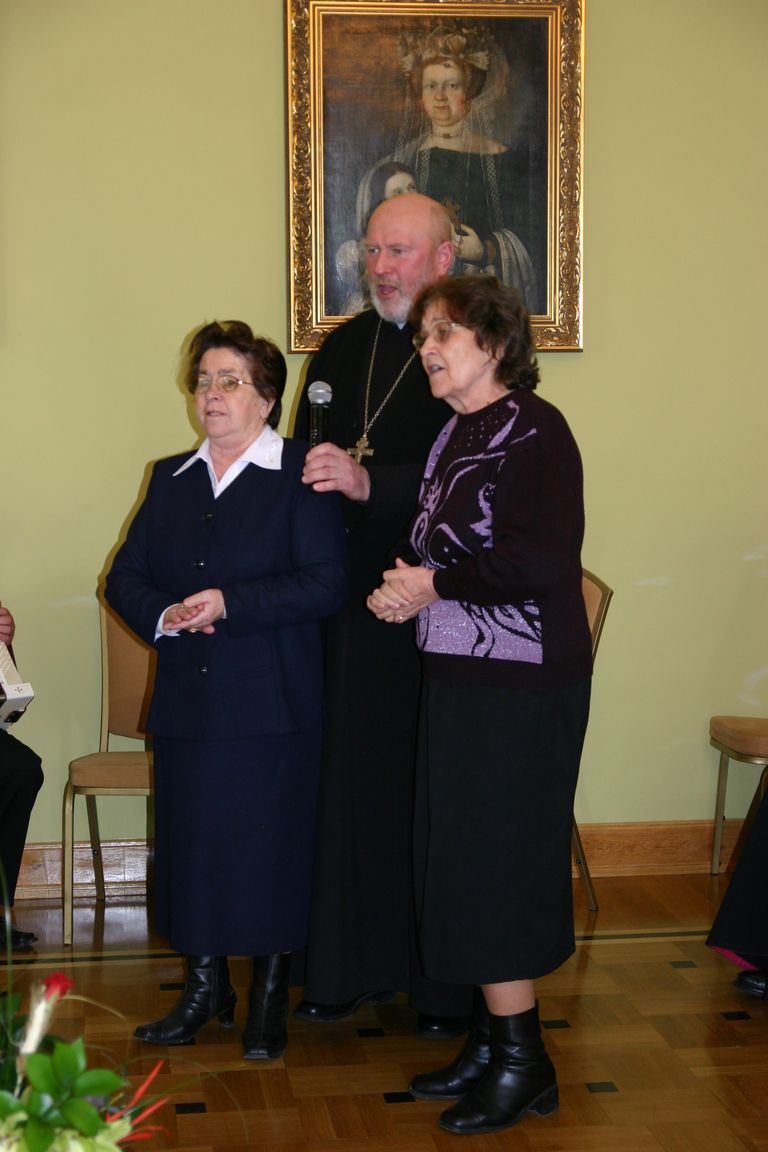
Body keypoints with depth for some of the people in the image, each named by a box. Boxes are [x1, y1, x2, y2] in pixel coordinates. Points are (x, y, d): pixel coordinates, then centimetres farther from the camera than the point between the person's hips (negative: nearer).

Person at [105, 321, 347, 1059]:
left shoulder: (301, 475, -4)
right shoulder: (170, 480, 14)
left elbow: (325, 583, -13)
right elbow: (126, 577, 12)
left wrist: (231, 604, -19)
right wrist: (162, 615, -9)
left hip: (272, 703, -5)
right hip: (188, 703, 5)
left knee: (270, 848, 2)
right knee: (191, 844, 10)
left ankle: (269, 1002, 18)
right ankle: (203, 991, 26)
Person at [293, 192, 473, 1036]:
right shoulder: (342, 348, 13)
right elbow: (308, 459, 19)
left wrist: (370, 484, -25)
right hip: (353, 602, 6)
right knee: (349, 781, 9)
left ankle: (446, 984, 15)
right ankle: (348, 969, 22)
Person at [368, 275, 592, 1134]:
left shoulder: (534, 430, -12)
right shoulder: (454, 435, 15)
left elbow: (535, 562, -22)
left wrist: (432, 584, -11)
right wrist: (403, 595, 0)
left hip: (521, 685, -9)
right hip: (460, 676, 9)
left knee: (492, 868, -4)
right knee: (461, 864, 12)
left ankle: (522, 1063, 9)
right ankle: (492, 1040, 24)